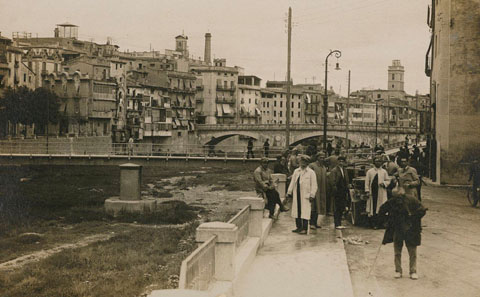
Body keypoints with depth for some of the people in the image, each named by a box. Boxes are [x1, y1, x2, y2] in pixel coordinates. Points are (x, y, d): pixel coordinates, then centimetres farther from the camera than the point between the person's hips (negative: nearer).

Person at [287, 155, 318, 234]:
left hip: (305, 195, -5)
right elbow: (292, 182, 15)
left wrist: (312, 195, -10)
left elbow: (313, 185, -3)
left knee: (305, 212, -6)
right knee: (297, 211, 7)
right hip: (297, 194, 5)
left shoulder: (311, 172, -1)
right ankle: (299, 227, 17)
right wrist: (289, 192, 9)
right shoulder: (296, 171, 13)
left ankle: (304, 228, -2)